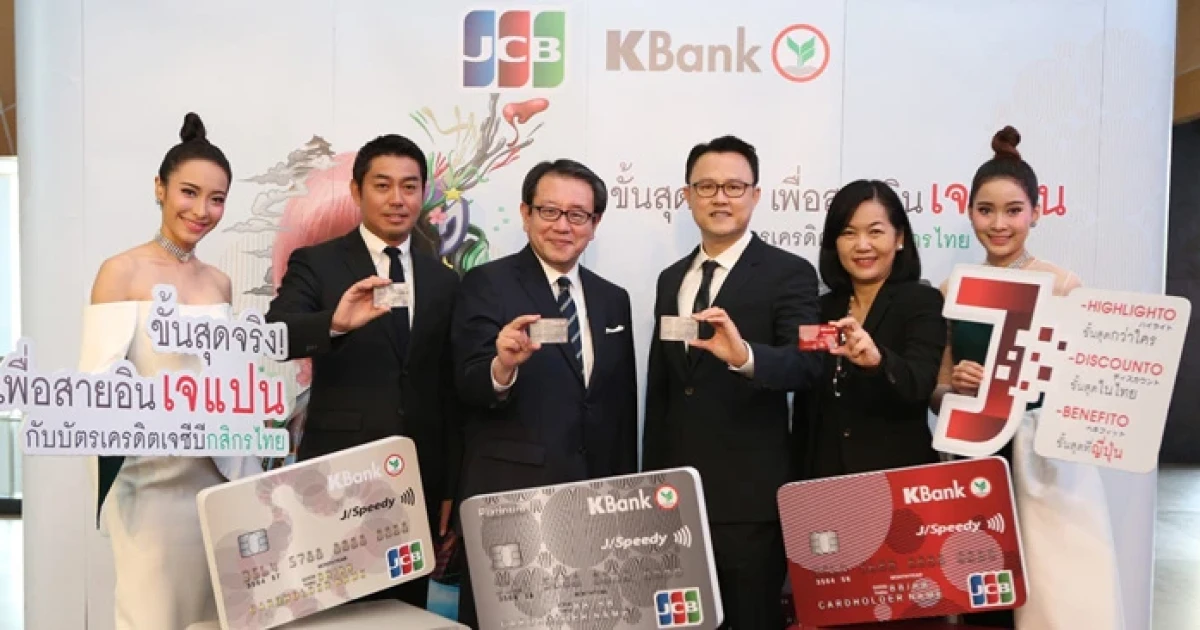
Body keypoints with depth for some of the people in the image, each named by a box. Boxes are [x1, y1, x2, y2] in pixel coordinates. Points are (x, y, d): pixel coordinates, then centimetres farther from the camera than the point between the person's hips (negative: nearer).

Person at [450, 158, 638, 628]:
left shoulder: (613, 299, 10)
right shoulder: (486, 284, -5)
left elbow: (624, 410, 14)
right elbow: (469, 388, -14)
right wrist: (502, 367, -35)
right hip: (508, 496, -4)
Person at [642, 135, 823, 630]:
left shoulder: (789, 273, -5)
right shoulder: (671, 279, 12)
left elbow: (805, 365, -19)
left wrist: (744, 355, -39)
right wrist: (651, 478, 15)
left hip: (749, 495, -5)